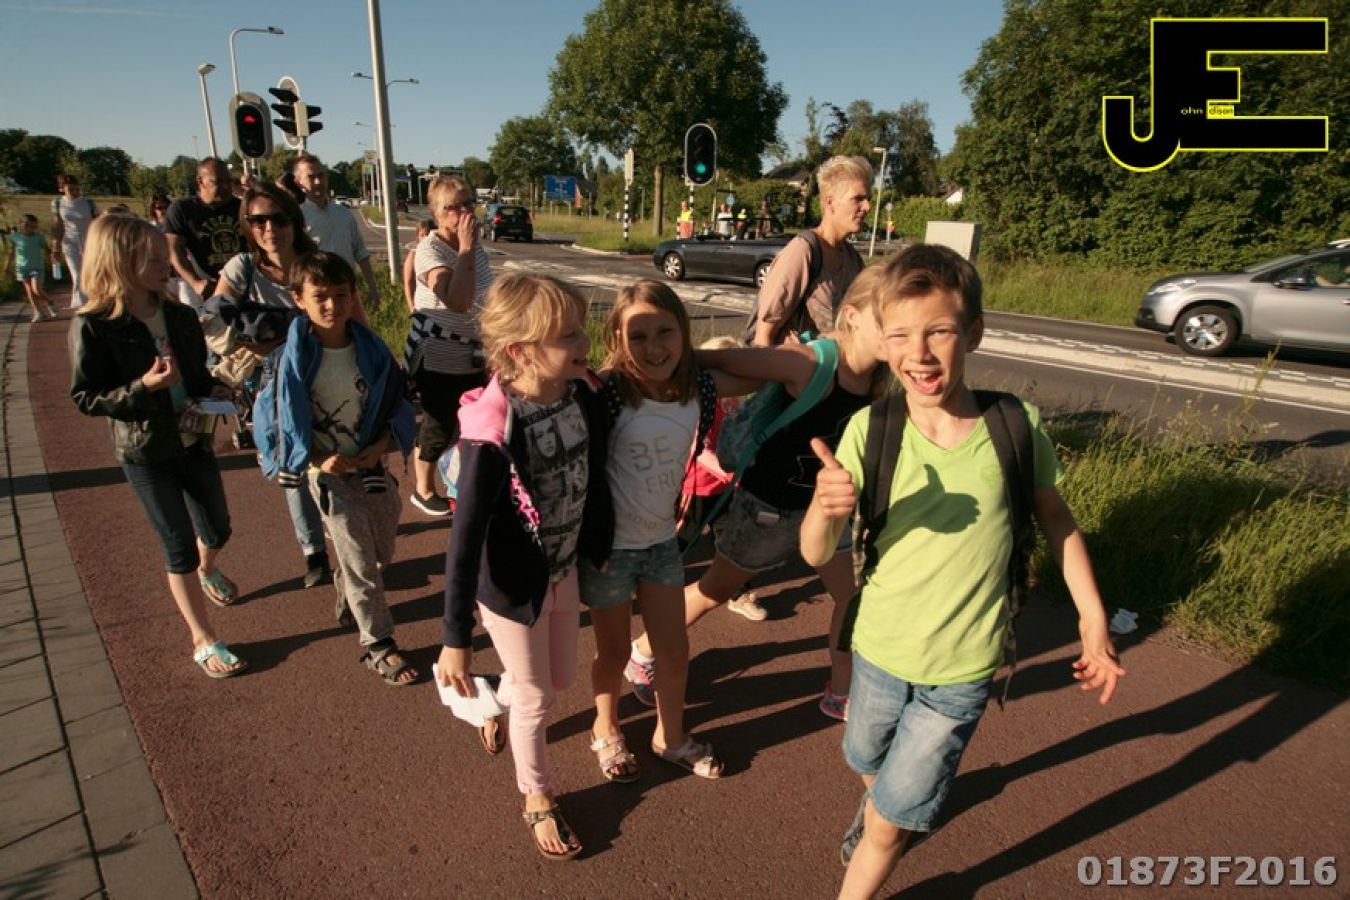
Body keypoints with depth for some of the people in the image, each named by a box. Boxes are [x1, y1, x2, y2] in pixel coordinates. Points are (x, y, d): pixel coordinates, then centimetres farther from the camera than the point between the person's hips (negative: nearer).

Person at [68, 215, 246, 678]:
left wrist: (214, 390, -10)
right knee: (180, 547, 2)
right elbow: (86, 398, -14)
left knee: (217, 529, 20)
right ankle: (203, 641, 17)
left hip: (194, 441, 5)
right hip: (145, 453, -5)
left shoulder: (180, 317, -1)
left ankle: (207, 571, 56)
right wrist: (144, 387, -29)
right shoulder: (93, 328, -16)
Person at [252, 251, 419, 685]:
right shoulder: (293, 357, -16)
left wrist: (382, 445, -12)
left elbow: (397, 404, 3)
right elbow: (271, 415, -10)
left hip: (372, 464, 4)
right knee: (361, 561, -1)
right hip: (327, 472, -4)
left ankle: (348, 596, 50)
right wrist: (317, 460, -18)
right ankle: (378, 645, 15)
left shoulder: (371, 349, -6)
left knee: (382, 551, 18)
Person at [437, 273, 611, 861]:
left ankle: (500, 708, 59)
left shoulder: (584, 396, -14)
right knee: (537, 697, 15)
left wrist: (599, 546, 12)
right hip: (512, 586, -6)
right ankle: (538, 800, 44)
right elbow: (465, 541, -26)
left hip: (564, 569, 6)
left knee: (562, 678, 25)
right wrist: (455, 640, -22)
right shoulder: (492, 433, -32)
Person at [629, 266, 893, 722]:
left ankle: (841, 694, 35)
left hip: (823, 501, 6)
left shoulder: (878, 375, -9)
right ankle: (642, 654, 37)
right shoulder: (811, 362, -30)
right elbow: (713, 360, -29)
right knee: (714, 591, 12)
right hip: (769, 504, -6)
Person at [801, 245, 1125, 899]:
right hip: (879, 647, 2)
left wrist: (1093, 621, 0)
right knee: (868, 766, 30)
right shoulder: (868, 430, -18)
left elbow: (1054, 518, 1)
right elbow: (816, 554, -19)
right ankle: (880, 805, 64)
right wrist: (826, 508, -40)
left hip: (962, 670, -2)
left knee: (890, 824, 7)